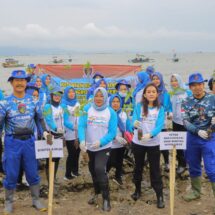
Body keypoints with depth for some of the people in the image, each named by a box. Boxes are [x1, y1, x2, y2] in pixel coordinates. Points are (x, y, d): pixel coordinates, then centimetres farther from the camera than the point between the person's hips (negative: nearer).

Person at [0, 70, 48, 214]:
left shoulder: (33, 101, 3)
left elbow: (40, 119, 14)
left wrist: (45, 131, -2)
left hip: (29, 141, 2)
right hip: (12, 141, -2)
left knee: (33, 173, 10)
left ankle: (36, 200, 27)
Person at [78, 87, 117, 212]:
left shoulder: (111, 112, -11)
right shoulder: (87, 109, -8)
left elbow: (112, 132, -13)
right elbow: (82, 126, -13)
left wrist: (100, 142, -28)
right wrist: (82, 140, -30)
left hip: (104, 147, -3)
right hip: (90, 147, 3)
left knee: (100, 169, -21)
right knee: (93, 170, 18)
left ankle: (106, 198, -5)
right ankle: (97, 193, 43)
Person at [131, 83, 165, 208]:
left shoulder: (160, 109, -5)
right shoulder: (139, 106, -5)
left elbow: (159, 126, -16)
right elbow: (134, 121, -15)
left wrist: (150, 135, -35)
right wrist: (135, 124, -40)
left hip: (153, 144, -1)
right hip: (138, 143, 1)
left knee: (155, 169, 1)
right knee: (138, 167, 15)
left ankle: (160, 196, 10)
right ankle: (138, 190, 34)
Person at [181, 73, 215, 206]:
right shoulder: (187, 102, 0)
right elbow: (185, 121, -6)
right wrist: (197, 131, -22)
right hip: (192, 138, 3)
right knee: (193, 167, 17)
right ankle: (195, 191, 36)